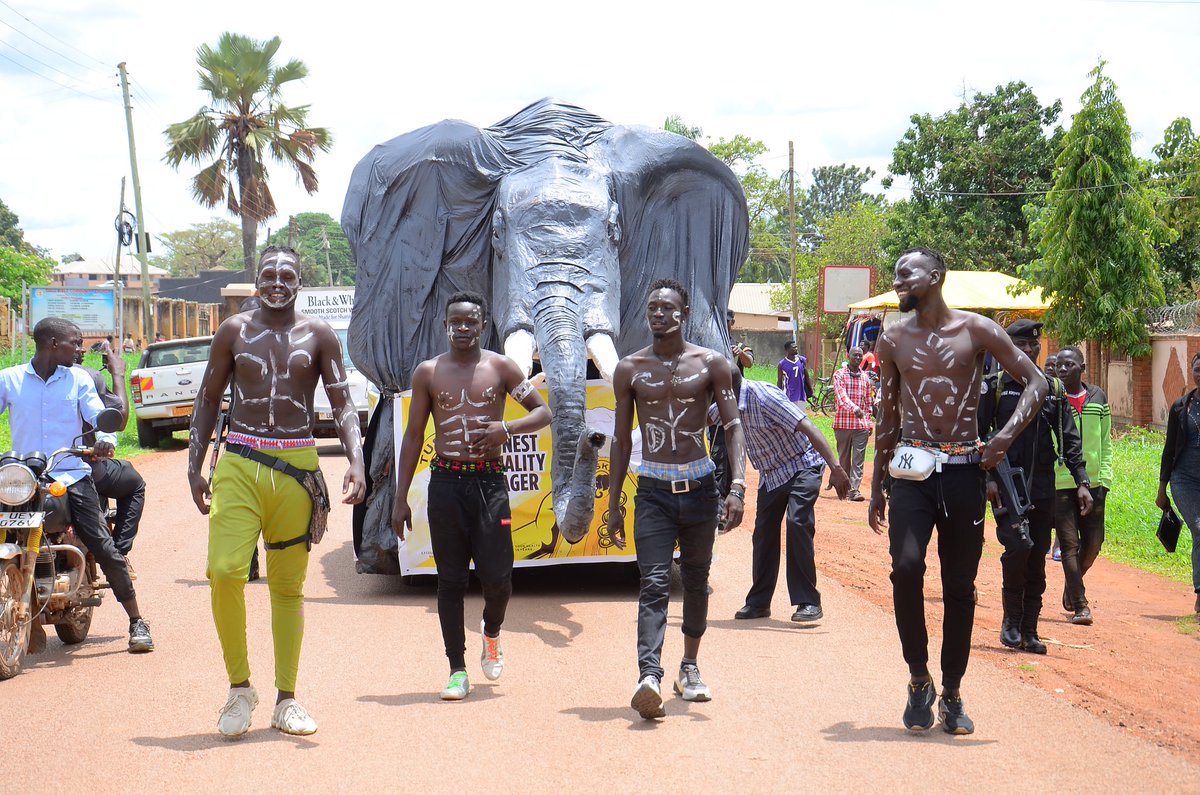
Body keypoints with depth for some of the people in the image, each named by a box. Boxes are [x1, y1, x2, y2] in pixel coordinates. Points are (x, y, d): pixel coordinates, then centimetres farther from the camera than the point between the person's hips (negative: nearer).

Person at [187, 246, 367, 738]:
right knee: (224, 570, -17)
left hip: (297, 466, 1)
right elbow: (208, 400, 12)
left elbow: (342, 404, 3)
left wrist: (355, 463, -12)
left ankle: (286, 698, 15)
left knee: (289, 585, 7)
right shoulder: (234, 332, 9)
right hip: (240, 462, 0)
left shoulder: (319, 337, 8)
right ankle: (240, 687, -1)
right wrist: (195, 466, 4)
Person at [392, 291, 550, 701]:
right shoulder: (427, 372, 7)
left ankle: (491, 630, 30)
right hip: (446, 482, 1)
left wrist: (507, 428, -15)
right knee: (450, 579, 2)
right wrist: (400, 498, 5)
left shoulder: (500, 367, 4)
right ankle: (458, 670, 10)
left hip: (489, 482, -1)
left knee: (497, 577, -4)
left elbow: (543, 412, 6)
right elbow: (413, 436, 9)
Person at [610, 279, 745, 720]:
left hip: (700, 486, 1)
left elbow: (732, 425, -1)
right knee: (654, 583, -14)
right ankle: (649, 676, -27)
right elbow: (621, 439, 9)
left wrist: (737, 486, -14)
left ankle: (689, 667, 29)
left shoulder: (711, 364, 2)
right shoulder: (630, 369, 4)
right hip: (653, 490, -1)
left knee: (696, 580, 12)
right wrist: (613, 504, 6)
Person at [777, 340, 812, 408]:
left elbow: (806, 377, 12)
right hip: (788, 398, -3)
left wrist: (810, 392, 10)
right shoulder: (782, 364, -6)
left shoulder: (802, 360, 4)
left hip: (801, 397, 3)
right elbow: (779, 382, -1)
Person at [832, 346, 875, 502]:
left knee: (858, 459, -4)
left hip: (861, 424, 3)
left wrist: (870, 423, 11)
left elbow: (869, 402, 16)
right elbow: (841, 395, -17)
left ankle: (854, 489, -6)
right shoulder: (839, 374, -1)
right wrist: (854, 408, -34)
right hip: (843, 423, -3)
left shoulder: (865, 377, 12)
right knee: (843, 457, 6)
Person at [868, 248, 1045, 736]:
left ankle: (951, 693, 17)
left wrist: (1006, 436, -12)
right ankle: (918, 679, -3)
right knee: (906, 567, -19)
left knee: (960, 585, 5)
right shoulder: (893, 341, 8)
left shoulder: (976, 330, 1)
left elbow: (1036, 380, 2)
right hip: (912, 470, 1)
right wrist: (876, 488, 14)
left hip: (963, 471, 0)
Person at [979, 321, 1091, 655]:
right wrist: (987, 477, -11)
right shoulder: (994, 386, 2)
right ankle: (1011, 621, -3)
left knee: (1037, 560, 5)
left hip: (1043, 489, 4)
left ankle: (1029, 632, 13)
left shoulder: (1053, 389, 12)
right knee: (1018, 545, -21)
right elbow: (979, 436, 0)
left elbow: (1069, 440, 13)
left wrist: (1081, 482, 5)